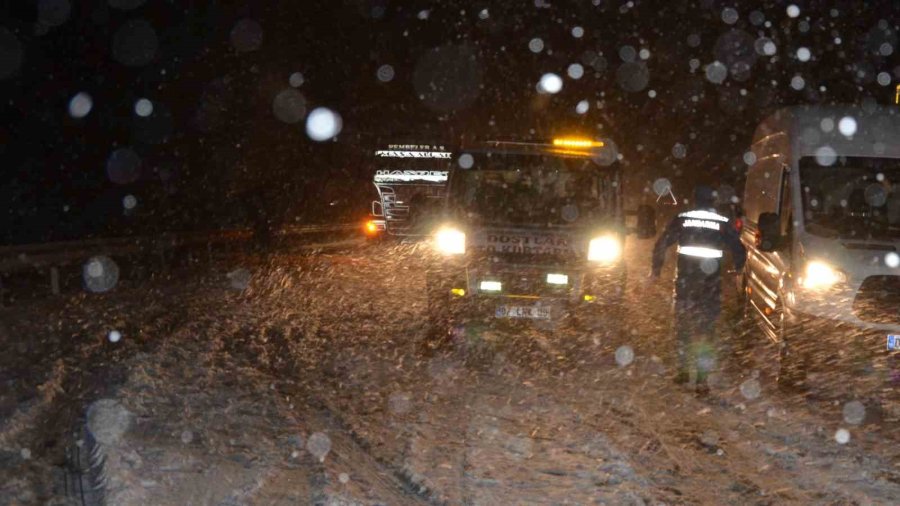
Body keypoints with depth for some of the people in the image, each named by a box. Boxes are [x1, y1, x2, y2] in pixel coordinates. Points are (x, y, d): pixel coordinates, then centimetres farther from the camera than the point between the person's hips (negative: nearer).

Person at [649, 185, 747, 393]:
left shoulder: (682, 219, 1)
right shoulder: (722, 223, 1)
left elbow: (661, 244, -1)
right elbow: (739, 250, 4)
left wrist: (656, 269, 10)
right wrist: (737, 269, 23)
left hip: (685, 277, 0)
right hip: (711, 280, 0)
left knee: (683, 323, 17)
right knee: (706, 327, 4)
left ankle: (683, 370, 22)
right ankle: (702, 378, 0)